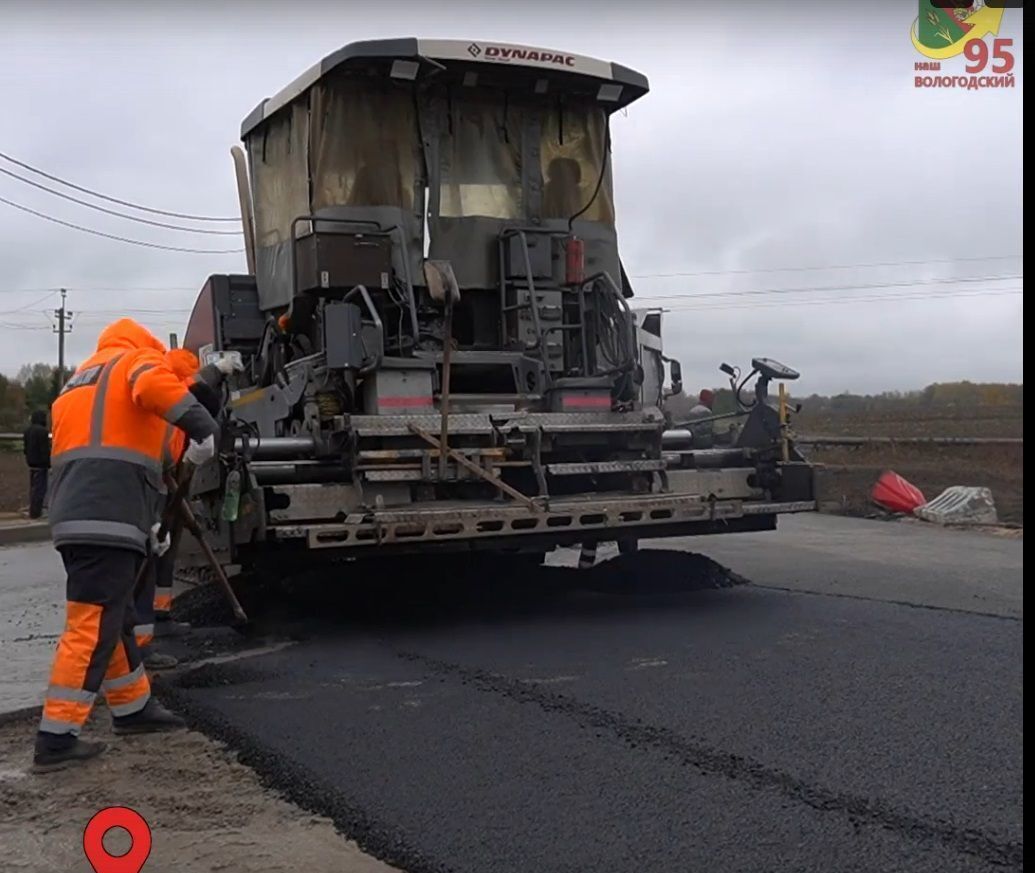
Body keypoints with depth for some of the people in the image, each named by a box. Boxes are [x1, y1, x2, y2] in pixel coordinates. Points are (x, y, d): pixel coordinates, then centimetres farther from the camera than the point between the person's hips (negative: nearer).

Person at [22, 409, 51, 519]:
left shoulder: (27, 431, 10)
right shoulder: (43, 431, -17)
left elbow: (25, 448, 16)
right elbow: (46, 450, -18)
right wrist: (49, 465, -15)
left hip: (31, 463, 9)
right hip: (41, 464, -9)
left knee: (32, 487, 16)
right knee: (39, 488, -4)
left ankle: (32, 510, 22)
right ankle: (35, 512, -4)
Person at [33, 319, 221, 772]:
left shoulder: (76, 385, 33)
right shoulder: (137, 359, 8)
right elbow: (155, 385, -19)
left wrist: (143, 525, 30)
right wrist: (203, 426, -20)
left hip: (75, 516, 9)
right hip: (108, 518, -9)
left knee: (113, 618, 20)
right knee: (93, 625, -7)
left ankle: (133, 708, 33)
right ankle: (56, 739, -6)